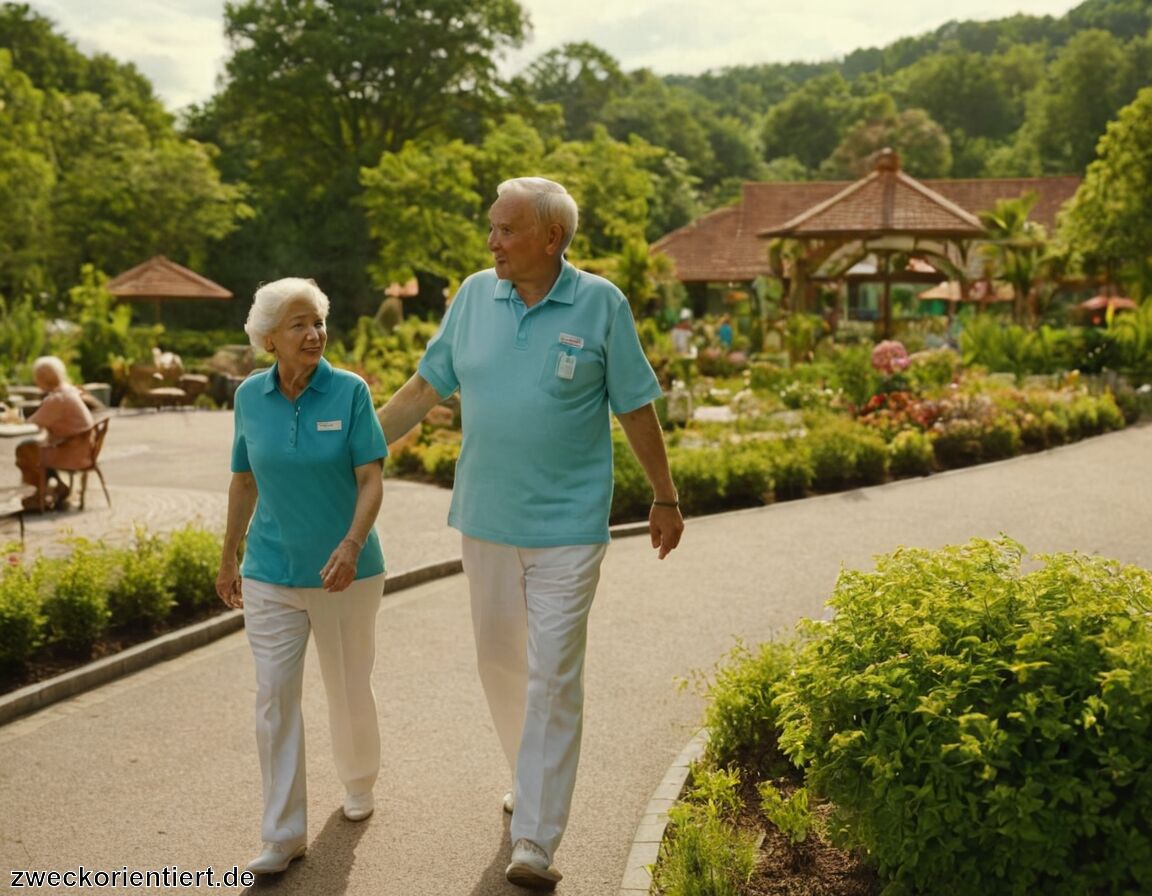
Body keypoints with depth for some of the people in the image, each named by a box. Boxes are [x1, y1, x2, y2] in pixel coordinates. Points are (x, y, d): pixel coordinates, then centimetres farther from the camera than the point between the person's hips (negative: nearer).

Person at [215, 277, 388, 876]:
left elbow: (371, 480, -13)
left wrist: (351, 545, -29)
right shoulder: (250, 397, -1)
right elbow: (244, 480, 9)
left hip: (344, 573, -1)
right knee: (274, 697, -2)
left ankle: (359, 784, 41)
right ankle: (282, 835, 8)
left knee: (349, 691, 13)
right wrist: (229, 559, 14)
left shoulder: (349, 392, -10)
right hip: (271, 575, 2)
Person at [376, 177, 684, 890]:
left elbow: (637, 409, 0)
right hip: (485, 521, 4)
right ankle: (534, 778, 39)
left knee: (553, 679, -3)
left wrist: (665, 498, 6)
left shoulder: (600, 304, -6)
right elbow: (425, 388, 9)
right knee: (499, 661, 16)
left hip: (565, 528, -4)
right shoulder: (475, 295, 3)